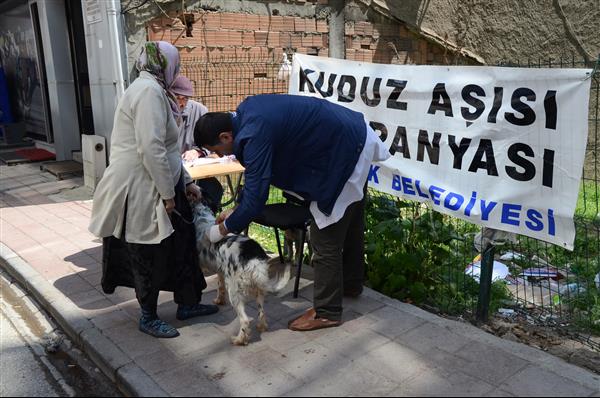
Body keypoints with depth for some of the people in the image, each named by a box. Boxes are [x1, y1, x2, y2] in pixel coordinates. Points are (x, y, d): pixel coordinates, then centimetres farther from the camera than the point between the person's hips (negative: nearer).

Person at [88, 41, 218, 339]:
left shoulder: (152, 90, 16)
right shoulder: (150, 90, -17)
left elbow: (165, 146, 20)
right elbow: (151, 148, -25)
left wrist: (185, 181, 19)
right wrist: (168, 193, -19)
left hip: (157, 186, 10)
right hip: (141, 191, -10)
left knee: (180, 245, 15)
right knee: (148, 256, 4)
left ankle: (187, 304, 30)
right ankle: (148, 318, 22)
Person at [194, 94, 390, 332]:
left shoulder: (256, 134, -28)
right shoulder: (245, 113, 1)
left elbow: (256, 196, -25)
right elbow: (257, 177, 12)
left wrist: (224, 228, -10)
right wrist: (237, 210, 11)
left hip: (342, 154, -10)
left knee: (325, 239, -2)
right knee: (350, 223, 24)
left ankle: (326, 312, 12)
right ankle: (351, 284, 44)